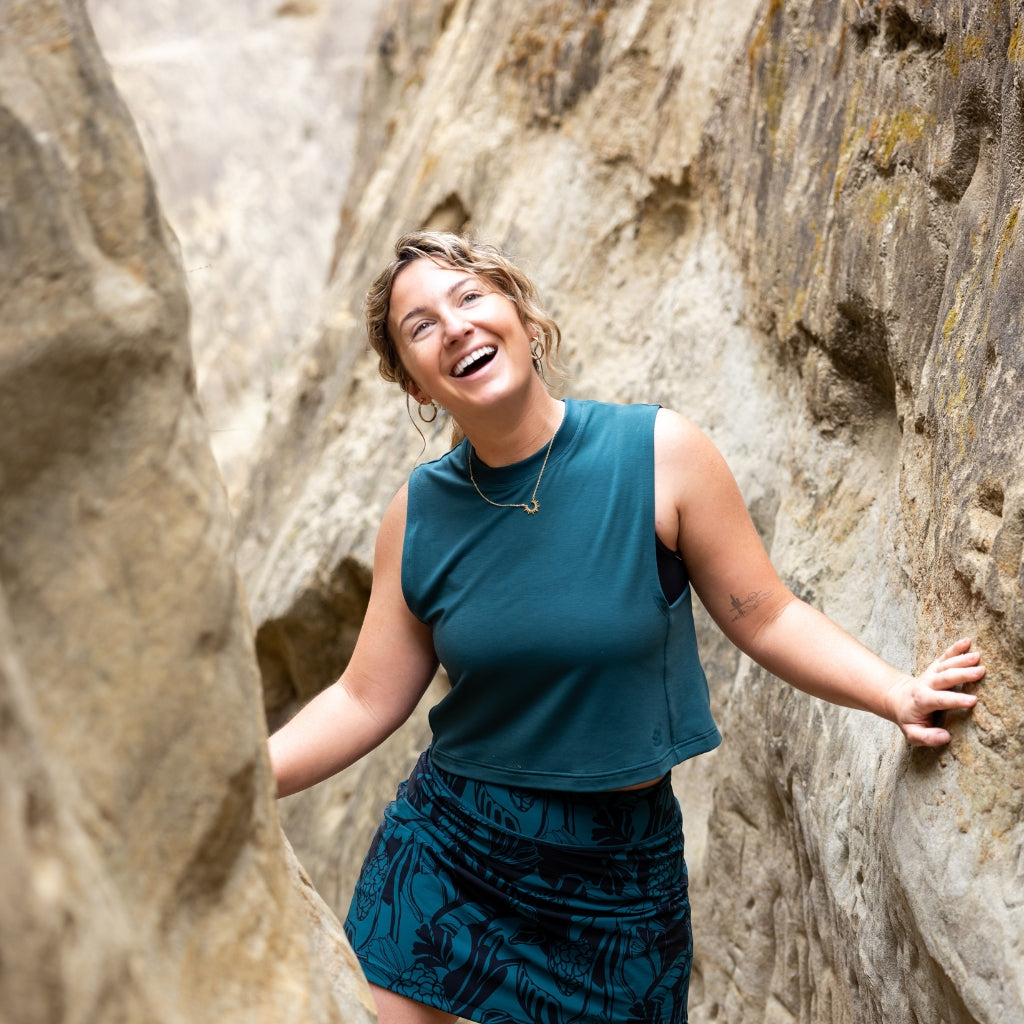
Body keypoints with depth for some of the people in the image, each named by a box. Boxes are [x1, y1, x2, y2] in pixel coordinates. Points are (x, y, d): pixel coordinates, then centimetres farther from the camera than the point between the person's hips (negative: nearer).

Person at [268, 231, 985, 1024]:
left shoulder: (658, 451, -12)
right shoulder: (419, 512, -5)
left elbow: (765, 617, -5)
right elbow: (367, 701, 1)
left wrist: (898, 693, -16)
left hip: (618, 869, -1)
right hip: (444, 850, 2)